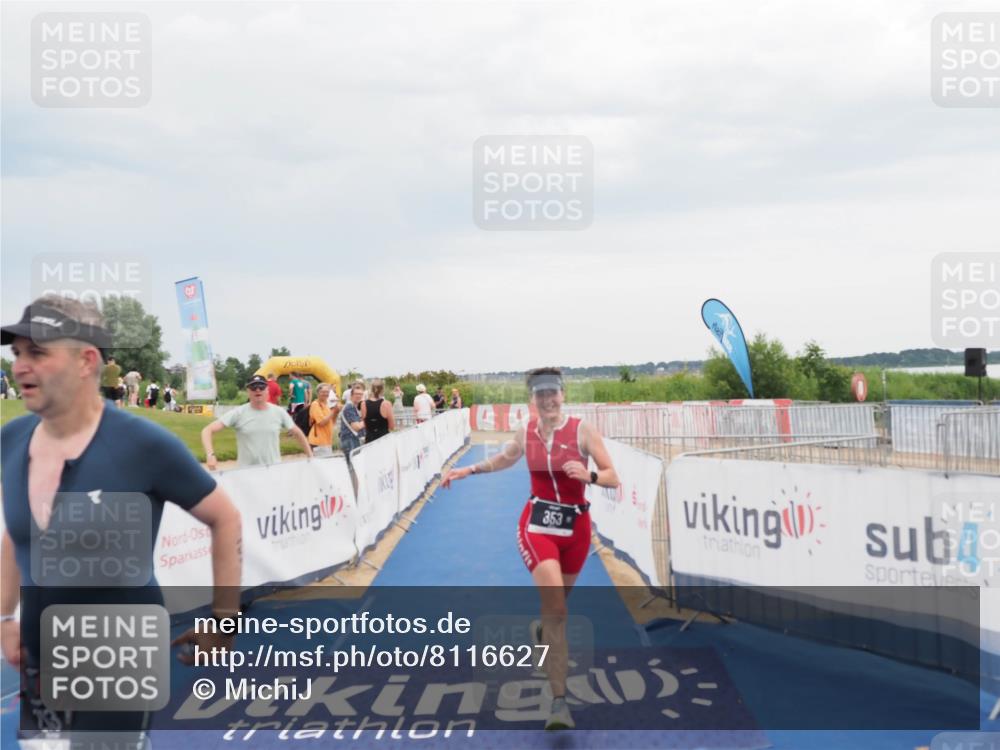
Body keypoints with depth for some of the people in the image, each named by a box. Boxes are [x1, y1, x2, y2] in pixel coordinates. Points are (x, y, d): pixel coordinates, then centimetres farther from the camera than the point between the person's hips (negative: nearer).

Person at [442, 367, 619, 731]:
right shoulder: (526, 432, 0)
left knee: (556, 602, 19)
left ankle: (541, 629, 58)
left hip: (576, 527, 1)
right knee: (556, 607, -17)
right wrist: (467, 470, 16)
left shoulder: (583, 430, -9)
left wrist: (588, 476, -30)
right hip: (537, 525, 0)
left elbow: (613, 478, -11)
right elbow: (504, 459, 22)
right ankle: (559, 701, -14)